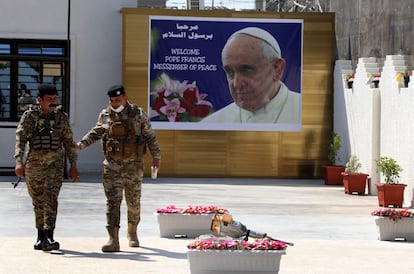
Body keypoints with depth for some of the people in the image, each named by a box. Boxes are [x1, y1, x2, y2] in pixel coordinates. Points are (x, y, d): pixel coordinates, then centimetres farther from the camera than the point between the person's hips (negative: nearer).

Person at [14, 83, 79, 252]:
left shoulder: (61, 117, 3)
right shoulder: (29, 116, -1)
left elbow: (68, 142, 8)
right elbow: (20, 138, -9)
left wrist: (73, 166, 6)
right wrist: (19, 161, -22)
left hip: (55, 164, -1)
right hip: (34, 164, 1)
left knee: (50, 199, -16)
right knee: (38, 202, 10)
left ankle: (48, 237, -22)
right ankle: (40, 237, 23)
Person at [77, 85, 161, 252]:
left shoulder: (138, 114, -3)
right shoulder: (105, 115, 3)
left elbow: (150, 136, 3)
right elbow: (95, 133, 14)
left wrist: (156, 156, 1)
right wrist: (79, 145, 1)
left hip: (134, 166, -1)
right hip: (112, 166, 1)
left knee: (133, 203, 10)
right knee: (112, 202, -9)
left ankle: (132, 233, 33)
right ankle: (113, 240, -12)